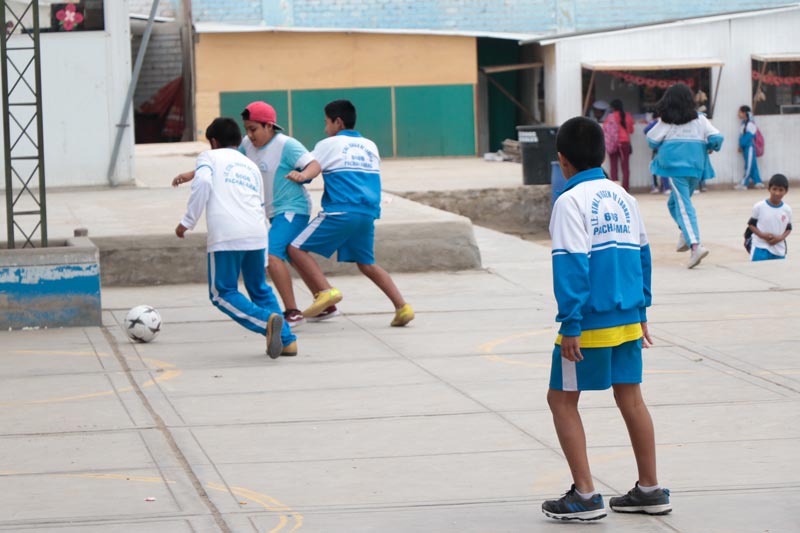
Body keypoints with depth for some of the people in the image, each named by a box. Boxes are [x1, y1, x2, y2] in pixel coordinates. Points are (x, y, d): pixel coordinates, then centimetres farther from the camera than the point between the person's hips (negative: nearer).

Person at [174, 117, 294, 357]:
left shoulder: (209, 157, 15)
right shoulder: (252, 166, 29)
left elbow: (202, 182, -7)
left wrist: (188, 221, -4)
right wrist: (263, 257, 32)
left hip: (225, 236, -5)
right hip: (257, 235, 5)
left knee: (222, 294, 2)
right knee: (260, 290, 21)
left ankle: (266, 321, -21)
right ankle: (287, 340, 10)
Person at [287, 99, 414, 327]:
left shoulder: (328, 145, 4)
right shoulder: (370, 146, 19)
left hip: (340, 212, -6)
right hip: (368, 213, 6)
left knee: (297, 249, -2)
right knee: (366, 263, 19)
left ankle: (327, 291, -19)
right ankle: (402, 306, 6)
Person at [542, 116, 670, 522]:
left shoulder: (570, 202, -11)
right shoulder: (623, 198, 10)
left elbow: (571, 265, -17)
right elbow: (642, 256, 15)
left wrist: (570, 325, -17)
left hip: (590, 323, -7)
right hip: (628, 321, 7)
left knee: (562, 400, 4)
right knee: (630, 398, 13)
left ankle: (585, 496, 0)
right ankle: (650, 490, 16)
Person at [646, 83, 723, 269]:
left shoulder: (666, 121, 1)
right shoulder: (700, 119, 6)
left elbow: (652, 141, 3)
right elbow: (717, 138, 0)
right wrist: (711, 147, 21)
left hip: (675, 165, -4)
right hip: (696, 166, 4)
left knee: (683, 205, -8)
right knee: (675, 202, 22)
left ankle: (695, 245, -24)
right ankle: (686, 234, 3)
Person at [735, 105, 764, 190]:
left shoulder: (750, 124, -11)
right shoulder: (742, 124, 14)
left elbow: (748, 136, -16)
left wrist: (741, 145, -12)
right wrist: (741, 146, 3)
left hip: (749, 147, -9)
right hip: (745, 148, 9)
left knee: (749, 165, -6)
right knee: (752, 165, 9)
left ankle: (744, 183, -9)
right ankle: (758, 182, 12)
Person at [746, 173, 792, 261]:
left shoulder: (787, 210, -1)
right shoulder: (759, 207, -8)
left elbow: (788, 228, 9)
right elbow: (751, 224, 1)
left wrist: (780, 238, -11)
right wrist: (762, 235, -15)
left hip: (779, 250, 3)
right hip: (760, 247, -3)